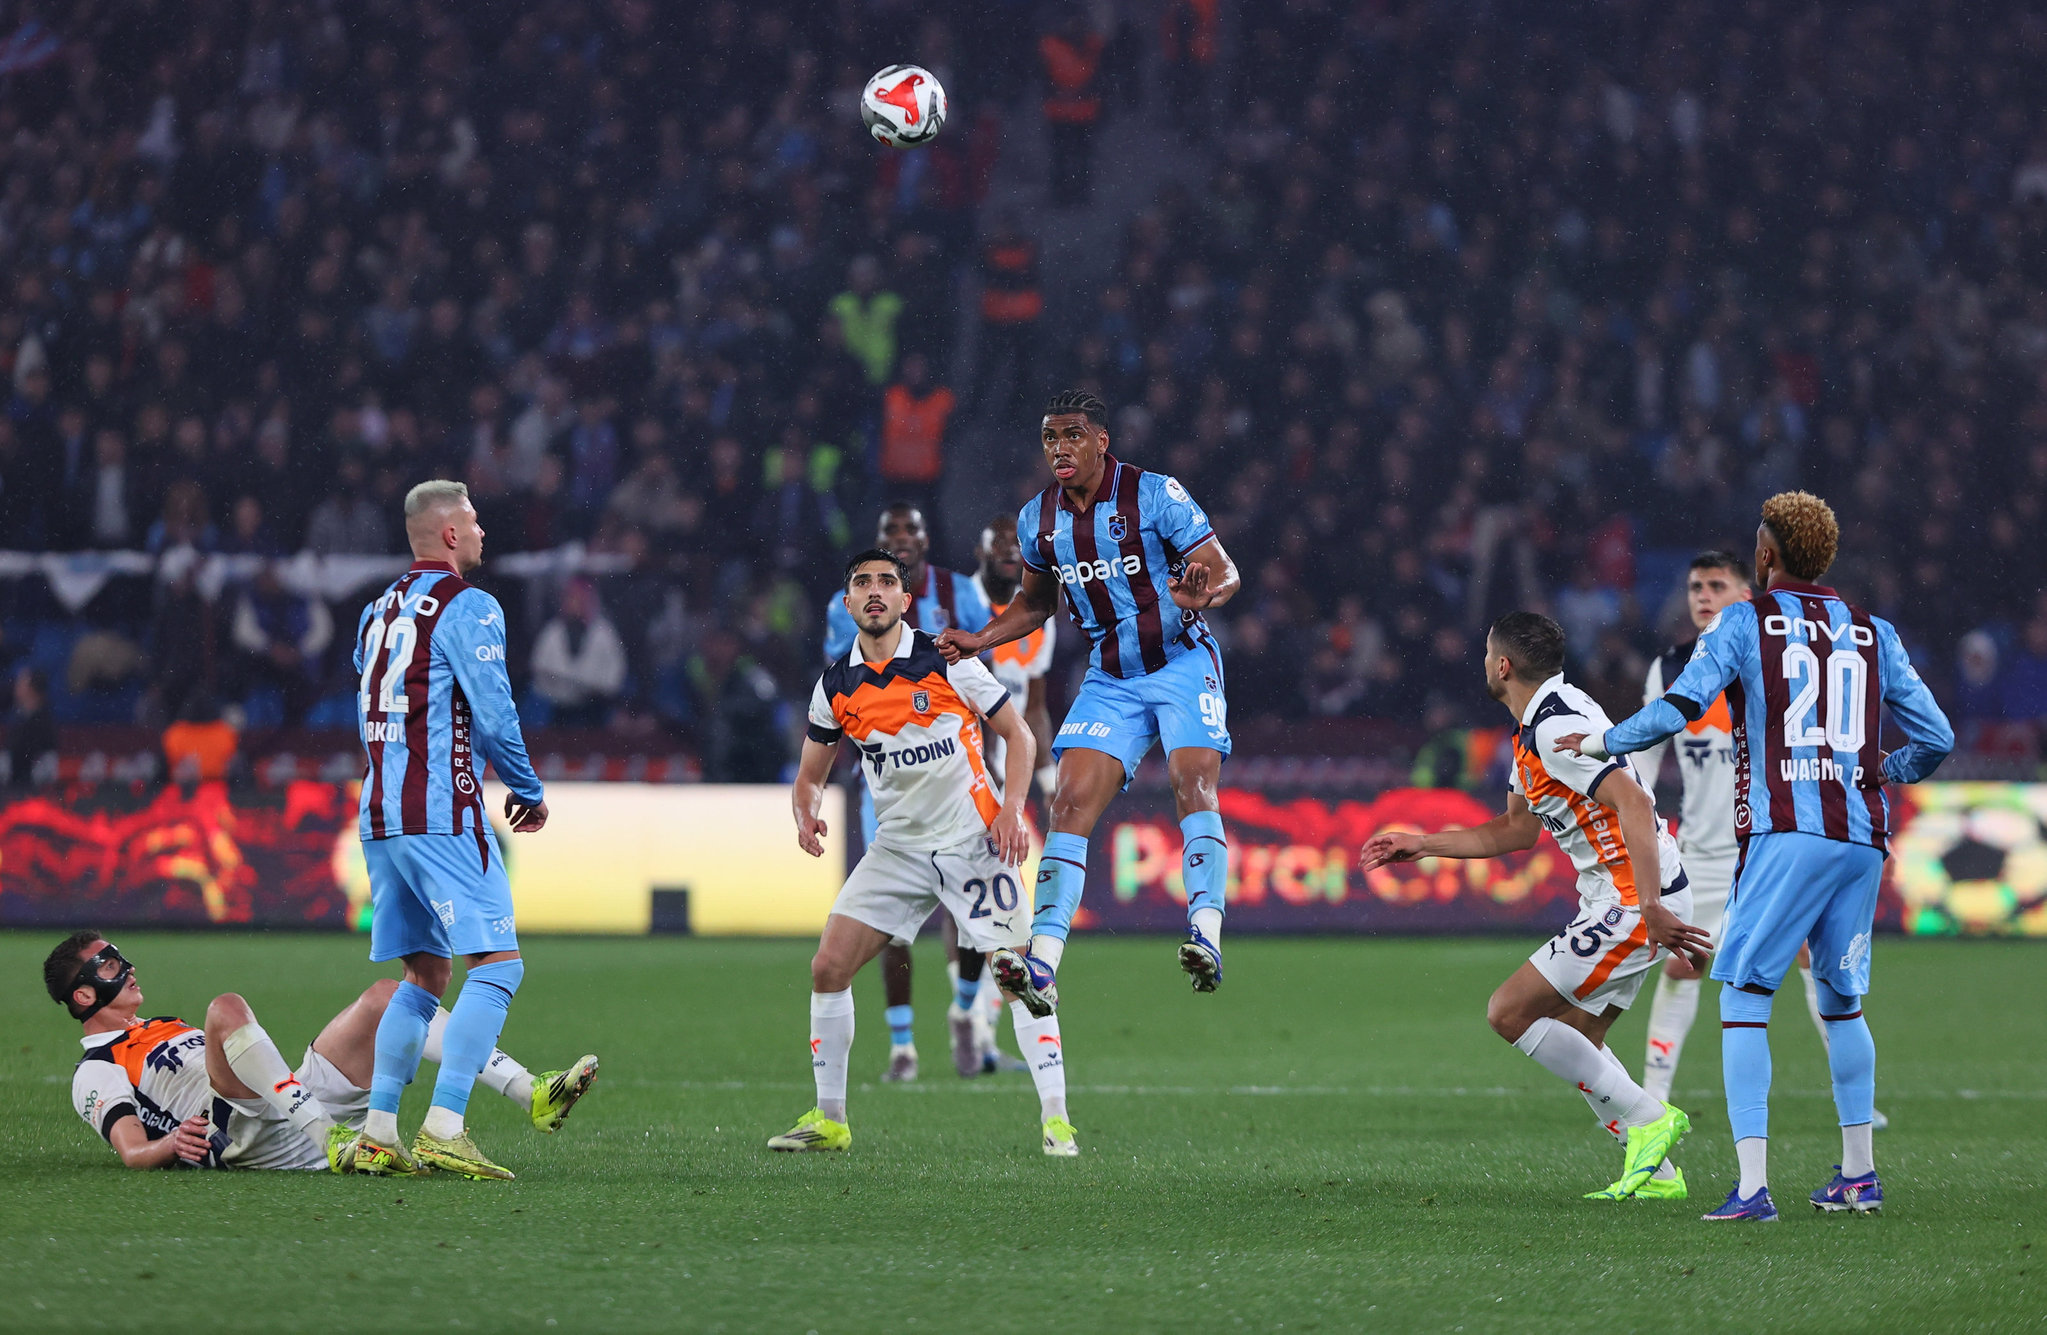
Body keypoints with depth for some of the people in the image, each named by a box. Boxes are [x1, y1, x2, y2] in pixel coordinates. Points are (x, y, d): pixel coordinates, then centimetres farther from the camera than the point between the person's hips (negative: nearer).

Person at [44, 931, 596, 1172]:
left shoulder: (166, 1029, 36)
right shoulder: (97, 1073, 10)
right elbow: (131, 1150, -7)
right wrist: (173, 1144, -30)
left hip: (303, 1101, 8)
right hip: (250, 1137, -8)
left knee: (388, 993, 2)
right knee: (227, 1008, -31)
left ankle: (533, 1095, -11)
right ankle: (335, 1143, -43)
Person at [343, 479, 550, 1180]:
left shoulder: (378, 611, 18)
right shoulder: (468, 608, -7)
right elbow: (493, 715, -12)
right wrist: (529, 792, 2)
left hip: (379, 813, 9)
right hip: (443, 814, -9)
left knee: (424, 976, 14)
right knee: (497, 964, -8)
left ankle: (377, 1134, 6)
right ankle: (443, 1128, -19)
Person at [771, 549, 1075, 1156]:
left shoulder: (946, 660, -7)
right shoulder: (836, 685, 3)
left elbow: (1016, 734, 0)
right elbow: (810, 774, 15)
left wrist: (1011, 808, -14)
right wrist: (806, 814, -8)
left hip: (973, 839, -4)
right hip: (898, 848, 4)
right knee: (829, 967, -5)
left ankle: (1056, 1119, -10)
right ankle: (829, 1119, 6)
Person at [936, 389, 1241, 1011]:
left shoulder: (1154, 494, -11)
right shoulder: (1038, 518, 5)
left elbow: (1224, 571, -11)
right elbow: (1034, 603, 21)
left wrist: (1203, 594, -35)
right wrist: (979, 641, 6)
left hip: (1182, 662, -4)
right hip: (1110, 678, 4)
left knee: (1193, 784, -24)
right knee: (1071, 801, -10)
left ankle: (1206, 935, -31)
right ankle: (1042, 965, -18)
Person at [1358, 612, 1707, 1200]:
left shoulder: (1557, 727, -18)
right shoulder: (1532, 731, 16)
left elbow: (1633, 804, -28)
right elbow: (1518, 828, 29)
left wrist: (1651, 908, -33)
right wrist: (1420, 844, 29)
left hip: (1633, 903, -10)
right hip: (1616, 902, 10)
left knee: (1510, 1013, -8)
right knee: (1571, 1040, 15)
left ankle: (1646, 1118, -7)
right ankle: (1655, 1173, 14)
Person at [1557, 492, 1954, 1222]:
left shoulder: (1743, 625, 2)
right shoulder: (1873, 634, 14)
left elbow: (1679, 708, -8)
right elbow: (1936, 737, 14)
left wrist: (1602, 741, 9)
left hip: (1786, 832, -5)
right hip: (1862, 836, 5)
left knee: (1743, 999, -3)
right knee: (1841, 1002, 20)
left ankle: (1752, 1184, -14)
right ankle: (1858, 1174, 24)